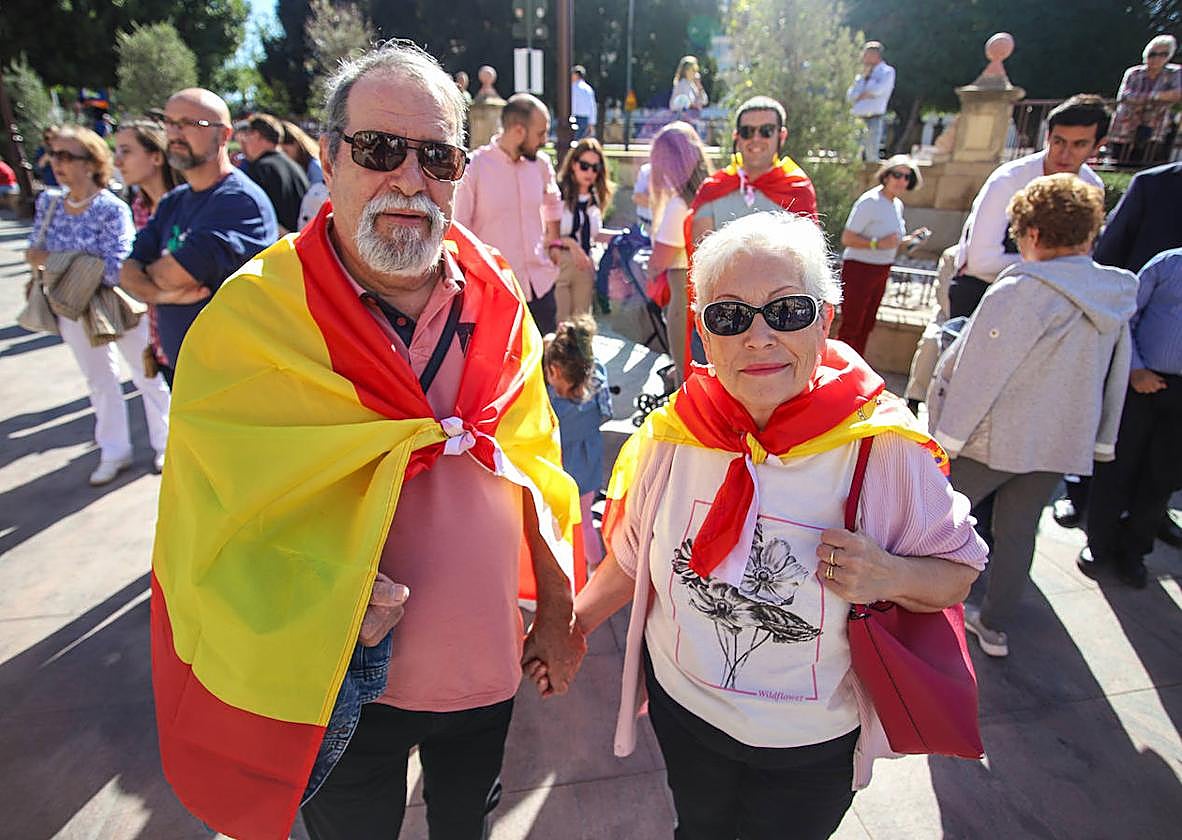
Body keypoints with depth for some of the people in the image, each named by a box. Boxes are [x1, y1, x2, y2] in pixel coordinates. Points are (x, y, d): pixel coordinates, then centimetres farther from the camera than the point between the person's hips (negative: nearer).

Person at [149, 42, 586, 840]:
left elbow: (537, 470, -1)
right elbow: (211, 531, -12)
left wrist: (558, 613, 3)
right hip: (340, 689, -2)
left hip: (489, 667, 3)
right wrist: (322, 607, -26)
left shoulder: (497, 301, -8)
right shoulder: (251, 316, -18)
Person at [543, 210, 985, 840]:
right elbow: (633, 556, -1)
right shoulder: (671, 434, -15)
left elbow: (957, 572, -11)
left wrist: (890, 576, -31)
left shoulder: (884, 448, -23)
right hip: (683, 709, 2)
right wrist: (571, 624, -1)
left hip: (816, 741, -1)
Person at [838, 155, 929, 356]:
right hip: (859, 269, -8)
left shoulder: (897, 205, 12)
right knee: (851, 326, -5)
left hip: (881, 272, 9)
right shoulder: (869, 202, -14)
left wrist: (910, 238, 5)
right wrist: (877, 244, -28)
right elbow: (847, 238, -20)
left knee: (866, 326, 14)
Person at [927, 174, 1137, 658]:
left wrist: (946, 437, -14)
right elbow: (1114, 379, 11)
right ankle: (995, 625, 29)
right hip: (1063, 443, 7)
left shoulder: (1019, 291, -19)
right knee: (1017, 534, 16)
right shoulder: (1116, 299, 4)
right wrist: (1101, 440, 21)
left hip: (994, 438, -7)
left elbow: (979, 373, -19)